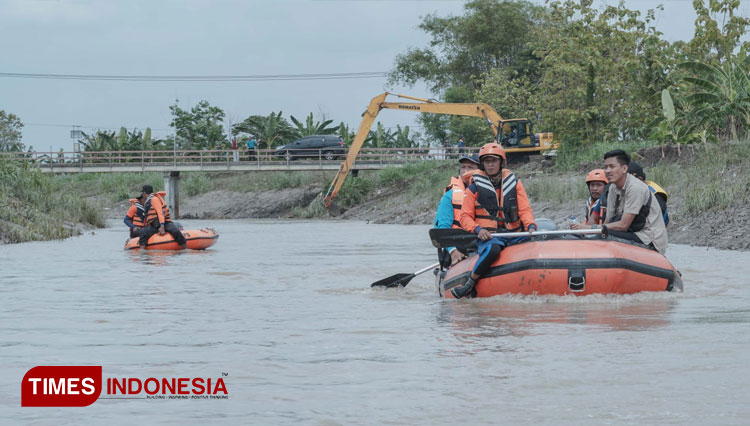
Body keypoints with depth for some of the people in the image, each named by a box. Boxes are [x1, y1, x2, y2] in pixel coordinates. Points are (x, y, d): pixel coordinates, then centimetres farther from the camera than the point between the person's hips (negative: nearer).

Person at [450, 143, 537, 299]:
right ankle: (470, 284, -22)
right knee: (493, 249, -37)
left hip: (513, 234, 4)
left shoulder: (514, 183, 13)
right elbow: (465, 217, 5)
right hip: (488, 237, -4)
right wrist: (478, 229, -15)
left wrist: (530, 226, -13)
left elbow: (524, 209, 8)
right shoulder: (474, 187, 5)